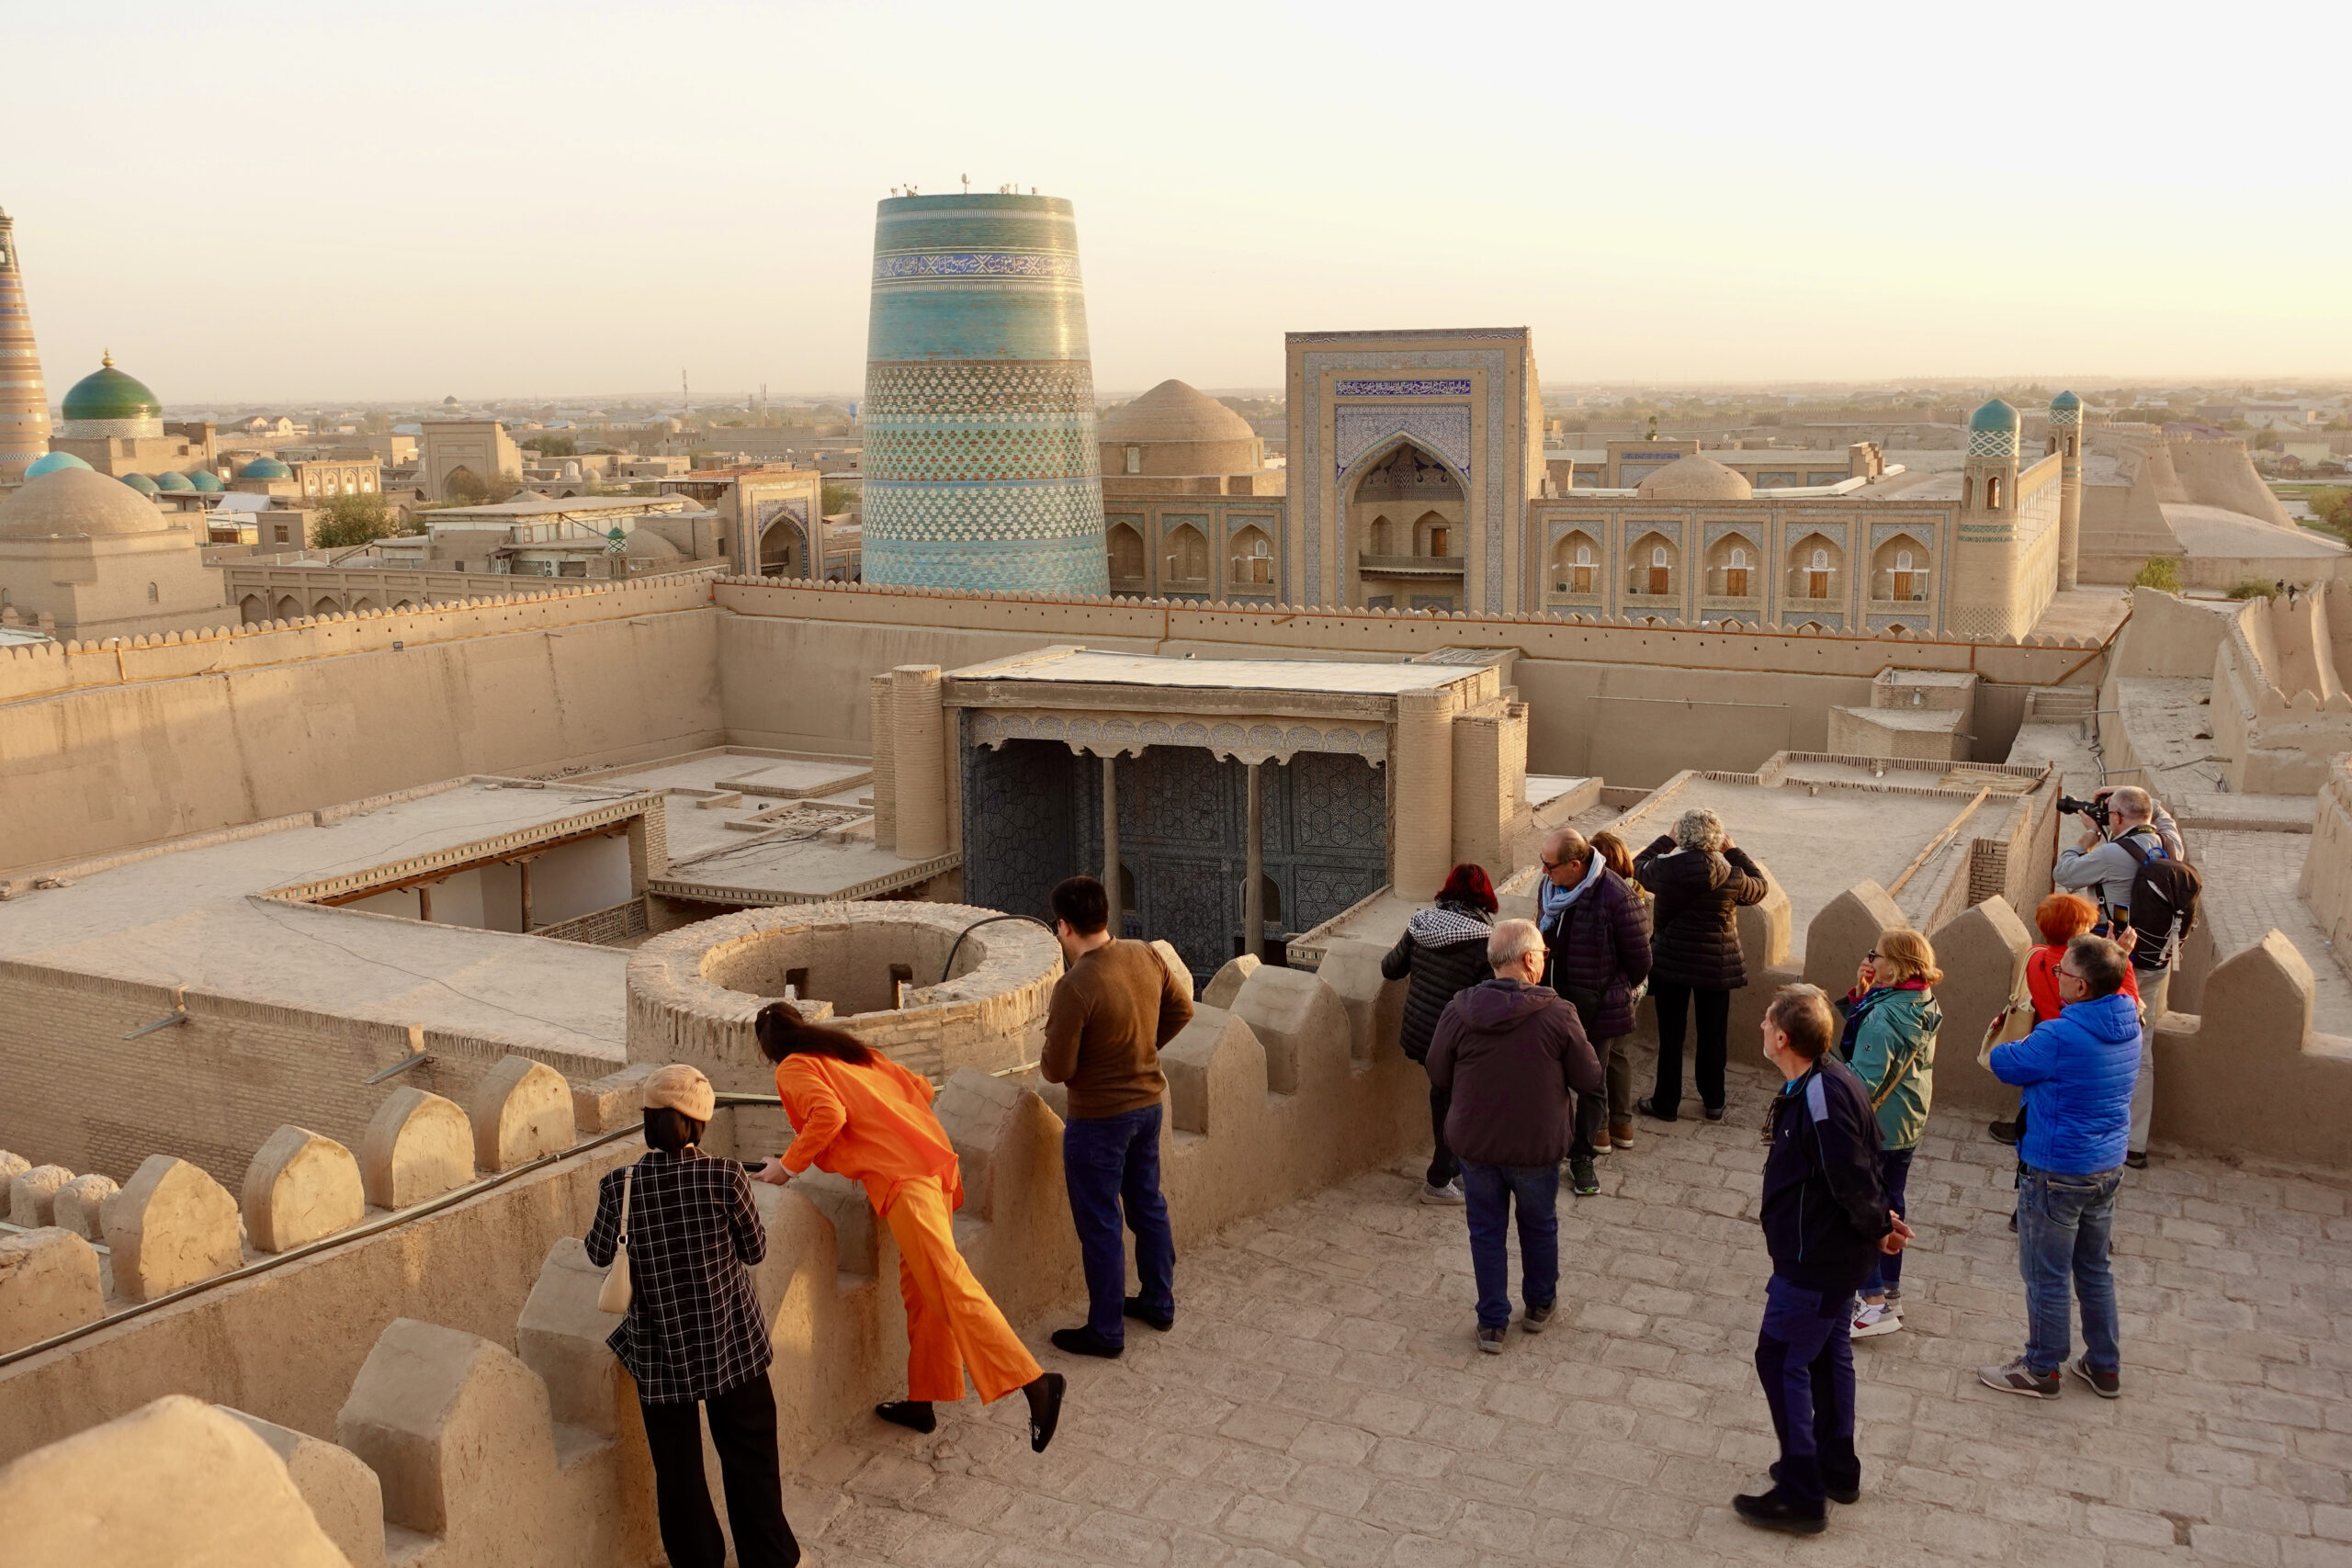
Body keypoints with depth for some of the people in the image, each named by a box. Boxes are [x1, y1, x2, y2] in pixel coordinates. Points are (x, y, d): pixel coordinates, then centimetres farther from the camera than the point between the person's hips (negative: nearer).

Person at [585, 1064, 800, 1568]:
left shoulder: (620, 1185, -13)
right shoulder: (723, 1177, -16)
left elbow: (599, 1254, 4)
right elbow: (755, 1249, -3)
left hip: (661, 1352, 0)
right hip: (733, 1339, 0)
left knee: (679, 1469, 15)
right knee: (751, 1460, 17)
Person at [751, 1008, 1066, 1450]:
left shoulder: (793, 1069, 6)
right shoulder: (851, 1050, 28)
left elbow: (829, 1114, -14)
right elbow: (919, 1089, 25)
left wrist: (788, 1165, -2)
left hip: (899, 1174, -9)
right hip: (933, 1158, 9)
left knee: (949, 1283, -14)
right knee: (919, 1289, 14)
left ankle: (1034, 1383, -24)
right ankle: (922, 1401, 21)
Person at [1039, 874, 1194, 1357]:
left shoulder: (1075, 987, -27)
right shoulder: (1146, 957, -6)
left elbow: (1057, 1069, -22)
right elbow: (1181, 1009, 10)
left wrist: (1043, 1064, 0)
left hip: (1098, 1118, -7)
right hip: (1148, 1102, 7)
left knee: (1099, 1225, 7)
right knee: (1147, 1205, 22)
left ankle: (1106, 1331, 19)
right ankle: (1159, 1303, 37)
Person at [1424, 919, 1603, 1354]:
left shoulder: (1459, 1010, -15)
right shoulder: (1557, 1015, -19)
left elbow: (1438, 1075, -3)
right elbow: (1589, 1080, -10)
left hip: (1474, 1143, 1)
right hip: (1537, 1147, -1)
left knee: (1487, 1232, 17)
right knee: (1539, 1227, 23)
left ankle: (1492, 1323, 24)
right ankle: (1539, 1306, 41)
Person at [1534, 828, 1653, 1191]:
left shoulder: (1616, 898, -23)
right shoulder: (1548, 887, -3)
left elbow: (1639, 960, -11)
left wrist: (1617, 992, 2)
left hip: (1598, 1007, -6)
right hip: (1557, 999, 6)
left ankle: (1582, 1157, 19)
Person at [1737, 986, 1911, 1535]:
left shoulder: (1821, 1098, -29)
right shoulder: (1831, 1080, 2)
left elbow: (1852, 1178, -25)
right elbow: (1861, 1168, 9)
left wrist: (1878, 1228, -9)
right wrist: (1880, 1220, 2)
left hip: (1815, 1258, -10)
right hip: (1835, 1252, 10)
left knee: (1781, 1359, 1)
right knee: (1828, 1351, 22)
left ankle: (1801, 1496, 10)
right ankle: (1837, 1469, 38)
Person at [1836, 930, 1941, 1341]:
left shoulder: (1883, 1017, -27)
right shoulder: (1922, 1008, 0)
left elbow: (1865, 1081, -27)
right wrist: (1861, 996, -4)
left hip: (1875, 1127, -9)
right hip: (1909, 1126, 9)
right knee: (1888, 1205, 21)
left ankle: (1876, 1302, 3)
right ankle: (1890, 1291, 33)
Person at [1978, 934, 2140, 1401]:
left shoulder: (2059, 1038, -27)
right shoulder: (2127, 1029, -2)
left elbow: (1994, 1061, -12)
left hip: (2058, 1174, -8)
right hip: (2108, 1167, 8)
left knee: (2046, 1276, 8)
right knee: (2095, 1270, 22)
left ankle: (2041, 1370, 22)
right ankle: (2105, 1366, 33)